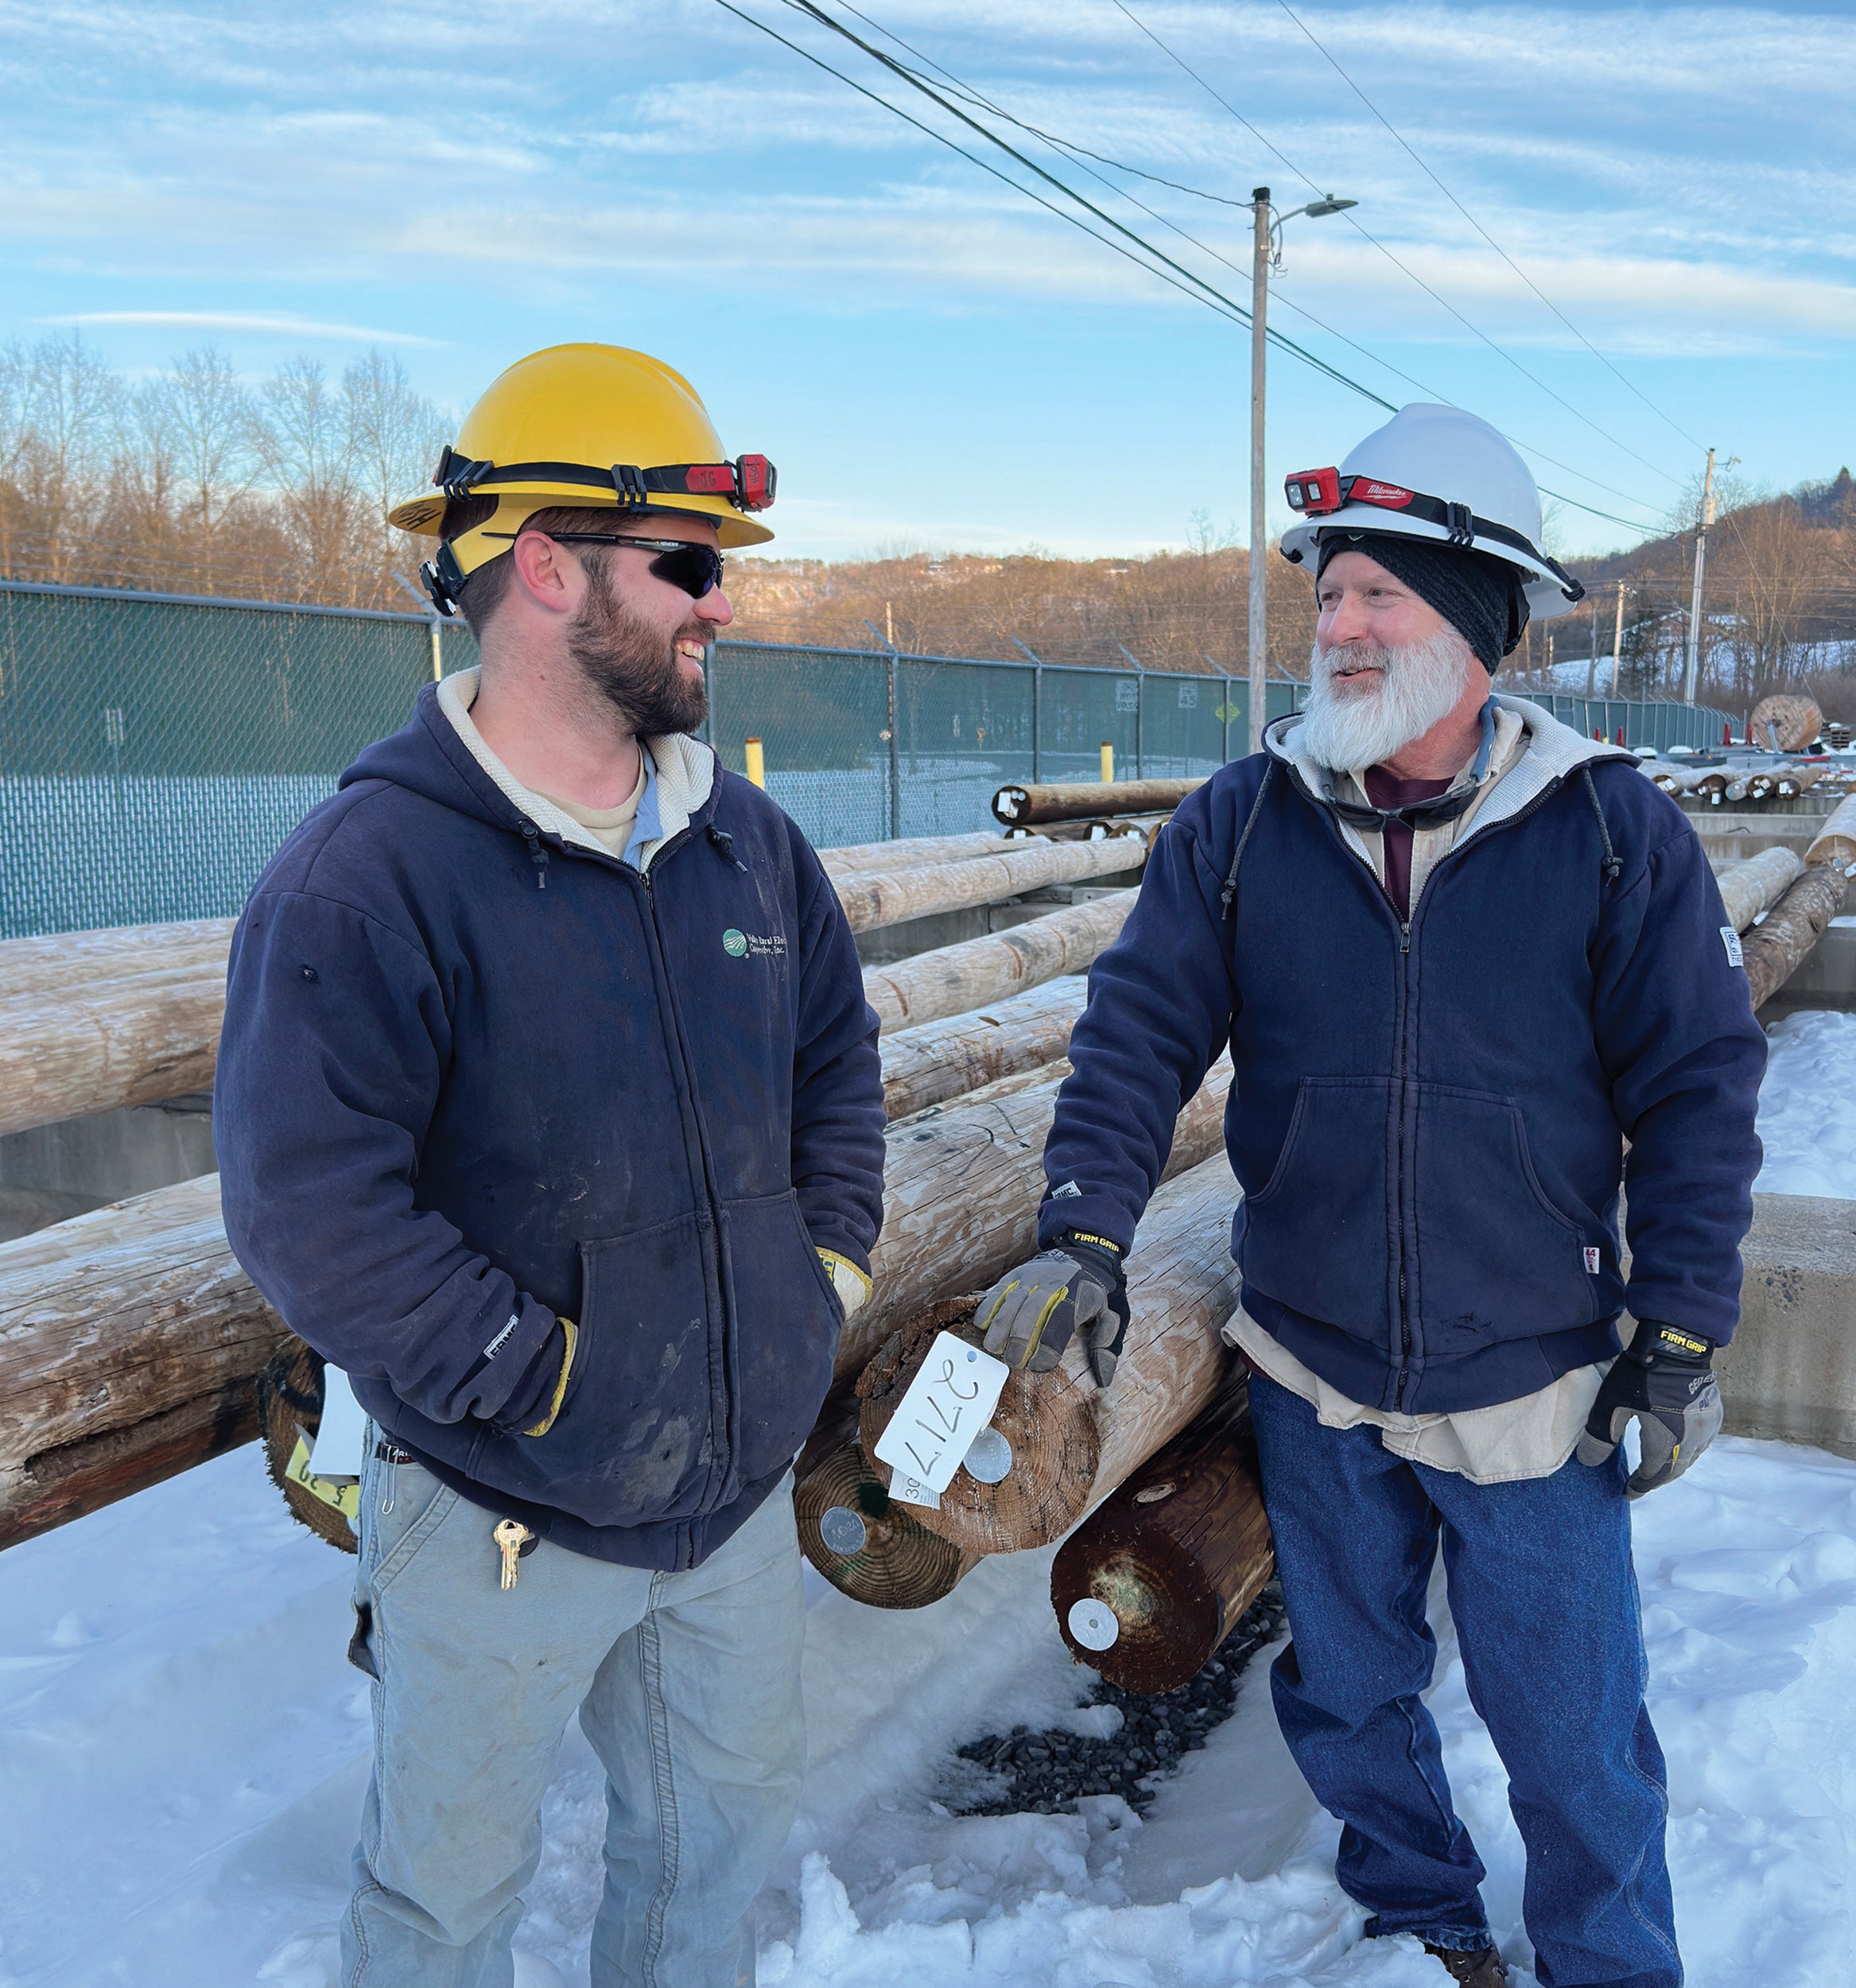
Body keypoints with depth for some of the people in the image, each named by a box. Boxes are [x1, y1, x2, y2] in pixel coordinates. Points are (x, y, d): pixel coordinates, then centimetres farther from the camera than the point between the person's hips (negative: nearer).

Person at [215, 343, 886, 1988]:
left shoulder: (747, 845, 2)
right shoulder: (373, 871, -20)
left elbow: (837, 1055, 14)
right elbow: (306, 1205, -24)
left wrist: (832, 1260, 4)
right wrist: (539, 1377, -21)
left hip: (741, 1485, 6)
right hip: (502, 1524, -5)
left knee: (728, 1824, 24)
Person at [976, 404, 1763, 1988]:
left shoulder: (1615, 833, -9)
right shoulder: (1240, 826, -6)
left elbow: (1699, 1088, -5)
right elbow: (1140, 1029, -8)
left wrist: (1683, 1337, -5)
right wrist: (1084, 1237, -20)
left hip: (1536, 1388, -2)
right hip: (1313, 1380, 3)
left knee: (1574, 1737, 13)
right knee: (1349, 1702, 21)